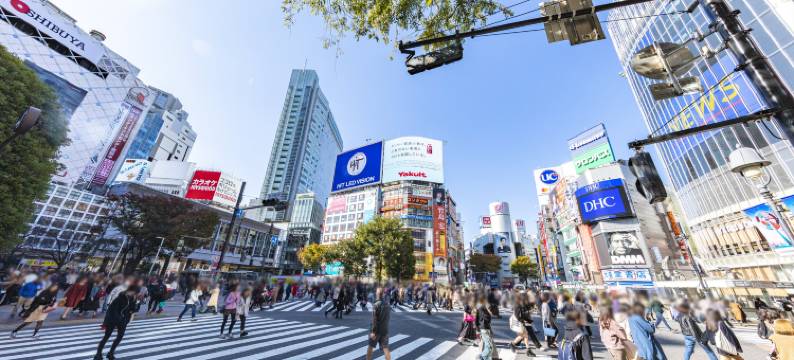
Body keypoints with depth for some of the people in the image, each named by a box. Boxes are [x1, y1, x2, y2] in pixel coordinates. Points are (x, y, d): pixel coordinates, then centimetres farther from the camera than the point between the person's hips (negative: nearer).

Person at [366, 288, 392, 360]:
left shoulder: (376, 305, -16)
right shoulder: (388, 305, 3)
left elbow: (374, 320, -18)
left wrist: (373, 331, -15)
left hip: (377, 330, -4)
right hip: (385, 330, 5)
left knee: (370, 346, 16)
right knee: (385, 348, 6)